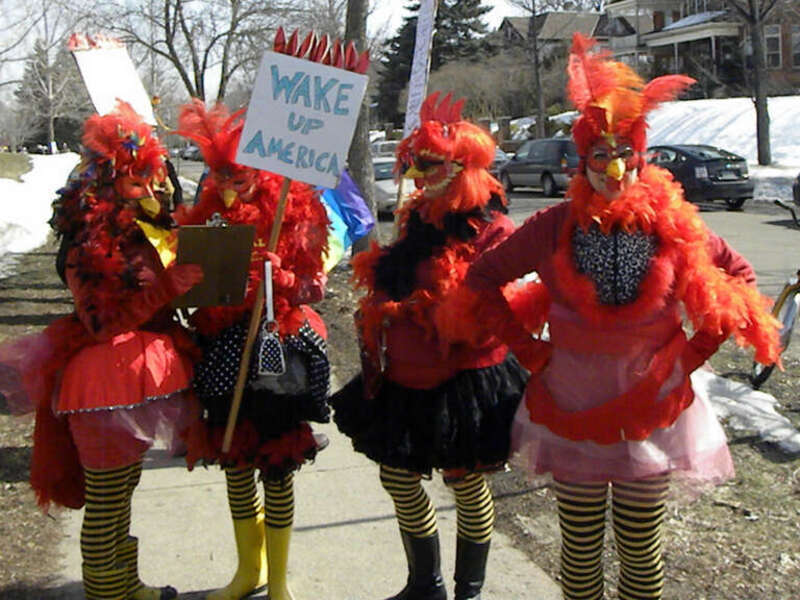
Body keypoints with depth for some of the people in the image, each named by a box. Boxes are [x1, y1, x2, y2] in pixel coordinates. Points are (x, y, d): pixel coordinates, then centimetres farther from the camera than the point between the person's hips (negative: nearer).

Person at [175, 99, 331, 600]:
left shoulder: (293, 215, -5)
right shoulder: (210, 219, 7)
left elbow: (310, 286, -7)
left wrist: (274, 277, -24)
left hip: (276, 350, -4)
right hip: (226, 352, 4)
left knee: (277, 469, 4)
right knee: (234, 465, 13)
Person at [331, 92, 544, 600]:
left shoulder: (491, 230, -13)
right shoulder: (418, 218, 11)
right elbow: (390, 286, 23)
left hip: (463, 379, -8)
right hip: (406, 376, 8)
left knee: (466, 482, 7)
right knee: (397, 475, 13)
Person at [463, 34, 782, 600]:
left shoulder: (672, 224, -7)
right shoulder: (554, 227, -9)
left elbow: (738, 276, 8)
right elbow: (484, 277, 3)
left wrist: (696, 349, 0)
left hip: (651, 411, 0)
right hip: (571, 411, 0)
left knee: (641, 548, 12)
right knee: (579, 550, 12)